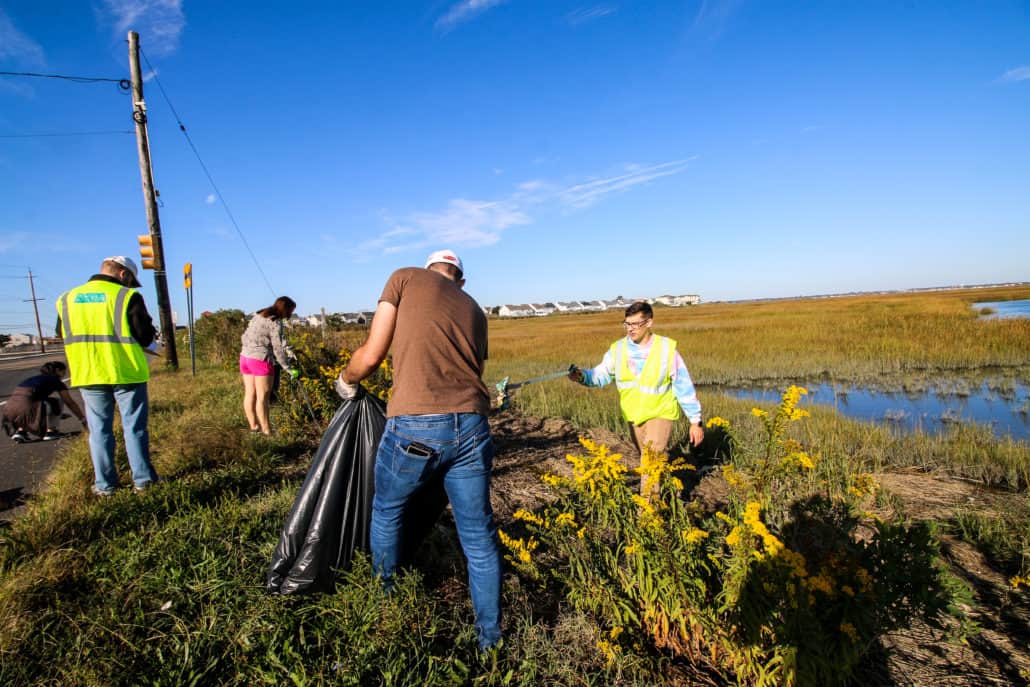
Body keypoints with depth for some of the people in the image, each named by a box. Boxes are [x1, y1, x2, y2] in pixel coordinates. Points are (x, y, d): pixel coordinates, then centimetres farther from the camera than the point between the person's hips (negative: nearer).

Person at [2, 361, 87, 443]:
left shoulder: (35, 378, 30)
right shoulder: (55, 380, 10)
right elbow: (70, 403, 14)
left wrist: (58, 414, 58)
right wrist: (83, 419, 24)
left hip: (9, 409, 7)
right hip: (24, 408, -7)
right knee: (57, 401, 11)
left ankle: (20, 430, 16)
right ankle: (50, 432, 8)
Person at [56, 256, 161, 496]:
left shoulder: (67, 299, 6)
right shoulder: (128, 297, -10)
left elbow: (62, 334, 16)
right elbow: (146, 337, -10)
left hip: (88, 376, 4)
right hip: (126, 373, -4)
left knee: (100, 430, 11)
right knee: (134, 427, 7)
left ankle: (104, 484, 16)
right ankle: (142, 479, 11)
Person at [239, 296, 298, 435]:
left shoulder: (258, 315, 13)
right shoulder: (275, 322, -13)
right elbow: (278, 349, -15)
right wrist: (289, 369, -9)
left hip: (245, 356, 9)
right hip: (260, 359, -9)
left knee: (250, 394, 11)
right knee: (262, 397, -5)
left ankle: (254, 427, 18)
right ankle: (266, 431, -1)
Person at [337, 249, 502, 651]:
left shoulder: (406, 278, 10)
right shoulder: (474, 310, 22)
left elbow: (370, 357, 6)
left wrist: (346, 381, 26)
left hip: (415, 426, -3)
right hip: (471, 427, 3)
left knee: (386, 513, 26)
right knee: (479, 539, 17)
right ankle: (490, 640, 30)